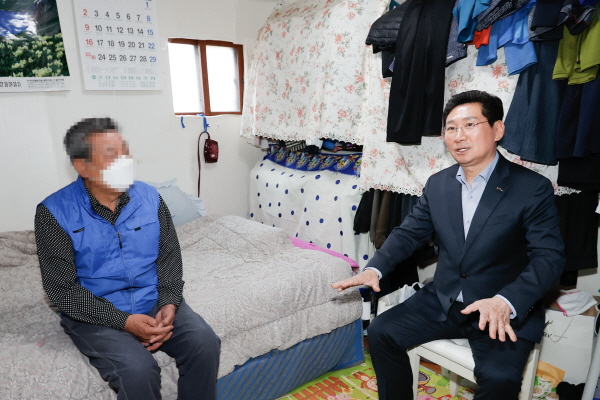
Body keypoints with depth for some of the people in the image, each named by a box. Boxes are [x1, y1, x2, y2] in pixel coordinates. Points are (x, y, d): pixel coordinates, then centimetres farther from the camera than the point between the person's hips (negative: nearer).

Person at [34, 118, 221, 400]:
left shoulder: (150, 197, 0)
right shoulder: (54, 213, -10)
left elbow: (169, 257, 4)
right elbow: (62, 289, -11)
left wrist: (169, 304, -13)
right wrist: (124, 321, -19)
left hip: (155, 302, 4)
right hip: (95, 314, -3)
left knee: (205, 344, -18)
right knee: (139, 370, -28)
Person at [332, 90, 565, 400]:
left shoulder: (533, 188, -10)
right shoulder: (437, 184, 3)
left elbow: (549, 256, -15)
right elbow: (409, 232, 5)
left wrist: (505, 302, -32)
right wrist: (374, 268, -13)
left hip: (509, 311, -4)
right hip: (442, 301, 4)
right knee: (381, 332, -6)